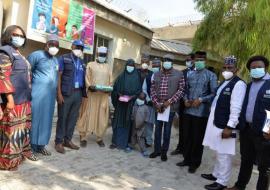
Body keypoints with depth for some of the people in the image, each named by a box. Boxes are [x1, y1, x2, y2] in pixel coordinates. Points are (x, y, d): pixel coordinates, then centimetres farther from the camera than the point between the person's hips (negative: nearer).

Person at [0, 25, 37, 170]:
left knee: (24, 127, 16)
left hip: (24, 99, 9)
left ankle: (24, 151, 29)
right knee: (12, 129, -4)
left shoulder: (19, 54, 19)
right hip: (14, 99, -9)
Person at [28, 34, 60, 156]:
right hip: (37, 93, -6)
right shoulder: (36, 55, -3)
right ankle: (30, 146, 8)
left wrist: (58, 93, 13)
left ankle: (41, 145, 20)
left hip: (51, 94, 7)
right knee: (34, 118, -2)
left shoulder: (56, 60, 17)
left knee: (46, 119, 9)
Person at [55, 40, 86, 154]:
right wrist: (59, 93, -14)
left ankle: (67, 140, 22)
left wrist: (83, 93, 5)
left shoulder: (82, 63, 17)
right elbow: (58, 76, -5)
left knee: (73, 118, 10)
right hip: (66, 93, -5)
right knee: (62, 118, 1)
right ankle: (59, 142, 12)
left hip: (78, 93, 5)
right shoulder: (64, 58, 1)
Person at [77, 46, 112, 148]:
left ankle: (99, 138, 13)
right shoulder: (90, 65, 9)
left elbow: (111, 81, 12)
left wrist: (109, 89, -7)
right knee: (88, 115, -1)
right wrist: (90, 86, -16)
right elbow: (87, 78, 1)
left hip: (104, 95, 3)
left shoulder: (108, 67, 17)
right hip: (92, 94, -2)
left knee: (102, 117, 4)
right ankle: (83, 137, 8)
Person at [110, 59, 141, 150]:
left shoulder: (137, 77, 4)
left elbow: (139, 90, 0)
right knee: (118, 121, 3)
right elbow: (115, 89, 5)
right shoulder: (121, 76, 7)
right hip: (120, 102, 1)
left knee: (128, 122, 2)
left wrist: (131, 97, -14)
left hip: (131, 103, -1)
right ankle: (115, 142, 11)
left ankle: (125, 143, 9)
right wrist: (120, 95, -12)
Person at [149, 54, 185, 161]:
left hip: (171, 106, -3)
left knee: (167, 130, 7)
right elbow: (152, 90, 6)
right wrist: (157, 103, -6)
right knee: (157, 129, 11)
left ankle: (164, 152, 22)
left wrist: (169, 101, -13)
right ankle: (157, 150, 26)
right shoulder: (156, 74, 7)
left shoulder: (179, 74, -2)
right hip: (158, 106, 3)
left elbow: (181, 90, -5)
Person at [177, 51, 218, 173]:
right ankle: (187, 159, 29)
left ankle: (195, 163, 21)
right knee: (187, 136, 13)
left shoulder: (211, 75, -4)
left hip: (201, 112, -5)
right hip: (188, 110, 5)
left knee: (197, 139, 6)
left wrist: (201, 100, -18)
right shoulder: (190, 75, 13)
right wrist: (186, 100, -2)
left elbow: (214, 94, -9)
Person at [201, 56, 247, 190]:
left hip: (225, 126, -9)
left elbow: (236, 108, -19)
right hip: (216, 123, 9)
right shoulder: (224, 82, 15)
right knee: (218, 152, 20)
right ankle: (216, 174, 35)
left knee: (224, 154, 2)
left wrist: (230, 127, -21)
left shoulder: (239, 84, -14)